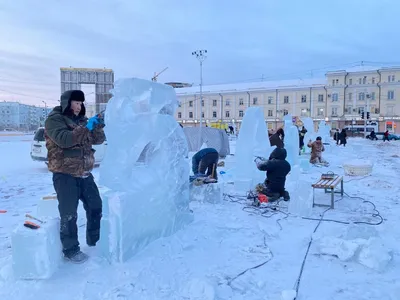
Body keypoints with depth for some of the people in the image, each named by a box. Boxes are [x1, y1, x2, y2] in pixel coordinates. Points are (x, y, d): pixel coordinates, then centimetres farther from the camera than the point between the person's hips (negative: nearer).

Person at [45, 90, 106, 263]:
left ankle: (94, 240, 32)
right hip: (65, 175, -7)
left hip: (85, 174, 7)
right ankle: (70, 250, 14)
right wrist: (85, 127, -25)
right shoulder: (54, 119, -8)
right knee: (68, 214, -2)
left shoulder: (81, 120, 13)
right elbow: (64, 140, -25)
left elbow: (97, 140, 9)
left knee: (96, 206, 14)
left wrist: (98, 126, -9)